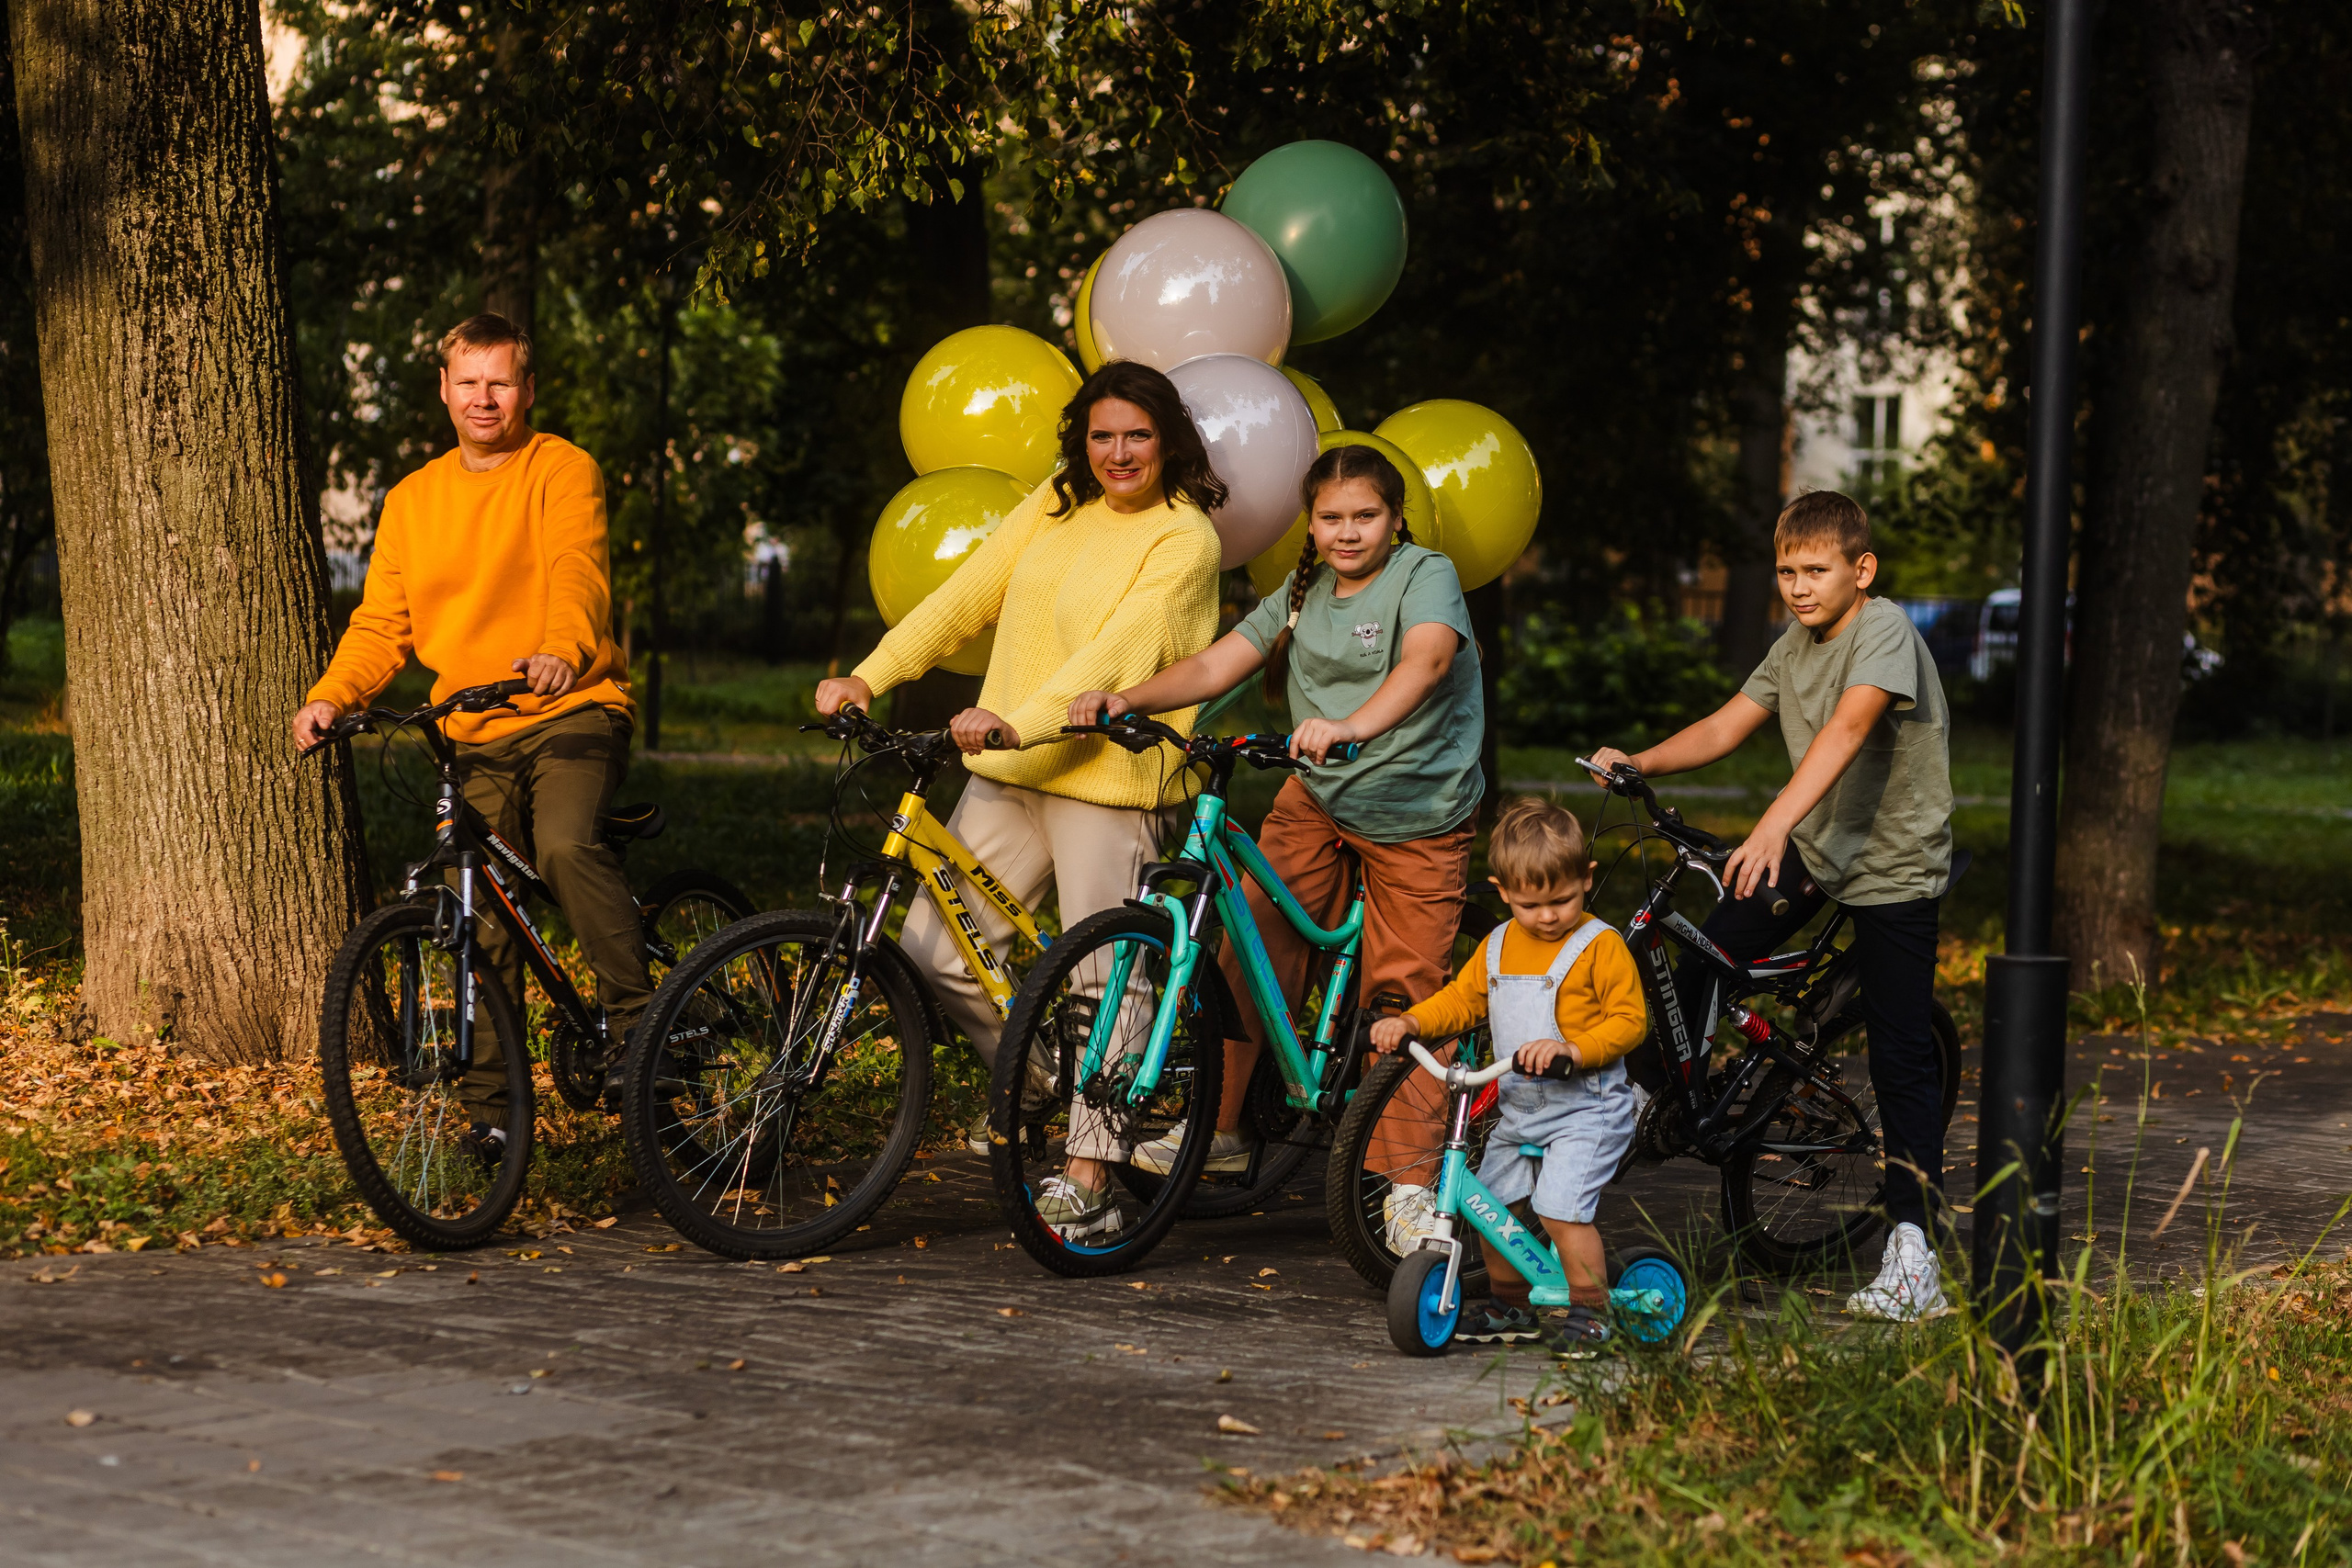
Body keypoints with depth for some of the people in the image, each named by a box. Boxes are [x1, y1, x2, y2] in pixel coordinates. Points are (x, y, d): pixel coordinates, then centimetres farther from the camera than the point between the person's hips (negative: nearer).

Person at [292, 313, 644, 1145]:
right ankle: (492, 1109, 11)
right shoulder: (411, 500, 14)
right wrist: (331, 696, -9)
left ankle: (636, 1014, -18)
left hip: (572, 710, -5)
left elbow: (578, 573, -19)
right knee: (485, 928, 3)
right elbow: (382, 623, 10)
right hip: (474, 737, 5)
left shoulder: (563, 470, -2)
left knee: (566, 845, -32)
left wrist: (561, 652, -40)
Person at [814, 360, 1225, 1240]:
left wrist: (1016, 721, -31)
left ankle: (1089, 1182, 2)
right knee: (934, 951, 2)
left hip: (1107, 779, -6)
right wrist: (868, 677, 0)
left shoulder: (1184, 538, -6)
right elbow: (965, 597, 11)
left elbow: (1117, 652, -18)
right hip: (1007, 774, 6)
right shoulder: (1056, 506, 14)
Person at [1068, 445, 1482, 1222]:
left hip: (1418, 816, -5)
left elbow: (1426, 658, -33)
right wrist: (1126, 699, -19)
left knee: (1406, 990, -3)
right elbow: (1214, 666, -1)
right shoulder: (1301, 595, 6)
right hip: (1316, 800, 5)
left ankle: (1409, 1182, 5)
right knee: (1252, 949, -8)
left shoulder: (1425, 575, -12)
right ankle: (1221, 1127, 4)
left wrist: (1350, 726, -51)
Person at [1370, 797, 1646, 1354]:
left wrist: (1573, 1049, -28)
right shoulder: (1498, 946, 9)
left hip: (1586, 1105, -7)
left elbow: (1630, 1020, -14)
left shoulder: (1601, 946, -11)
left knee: (1562, 1209, -19)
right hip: (1519, 1108, 7)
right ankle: (1510, 1306, 27)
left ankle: (1591, 1311, -5)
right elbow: (1462, 999, 18)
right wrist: (1410, 1022, 1)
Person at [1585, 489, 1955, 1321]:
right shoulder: (1795, 647, 6)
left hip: (1893, 867, -7)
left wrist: (1774, 826, -45)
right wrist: (1639, 762, -7)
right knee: (1701, 961, -2)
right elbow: (1723, 727, 10)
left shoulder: (1885, 630, -20)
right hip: (1815, 849, 7)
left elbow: (1846, 729, -34)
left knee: (1902, 1057, -7)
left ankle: (1912, 1252, -6)